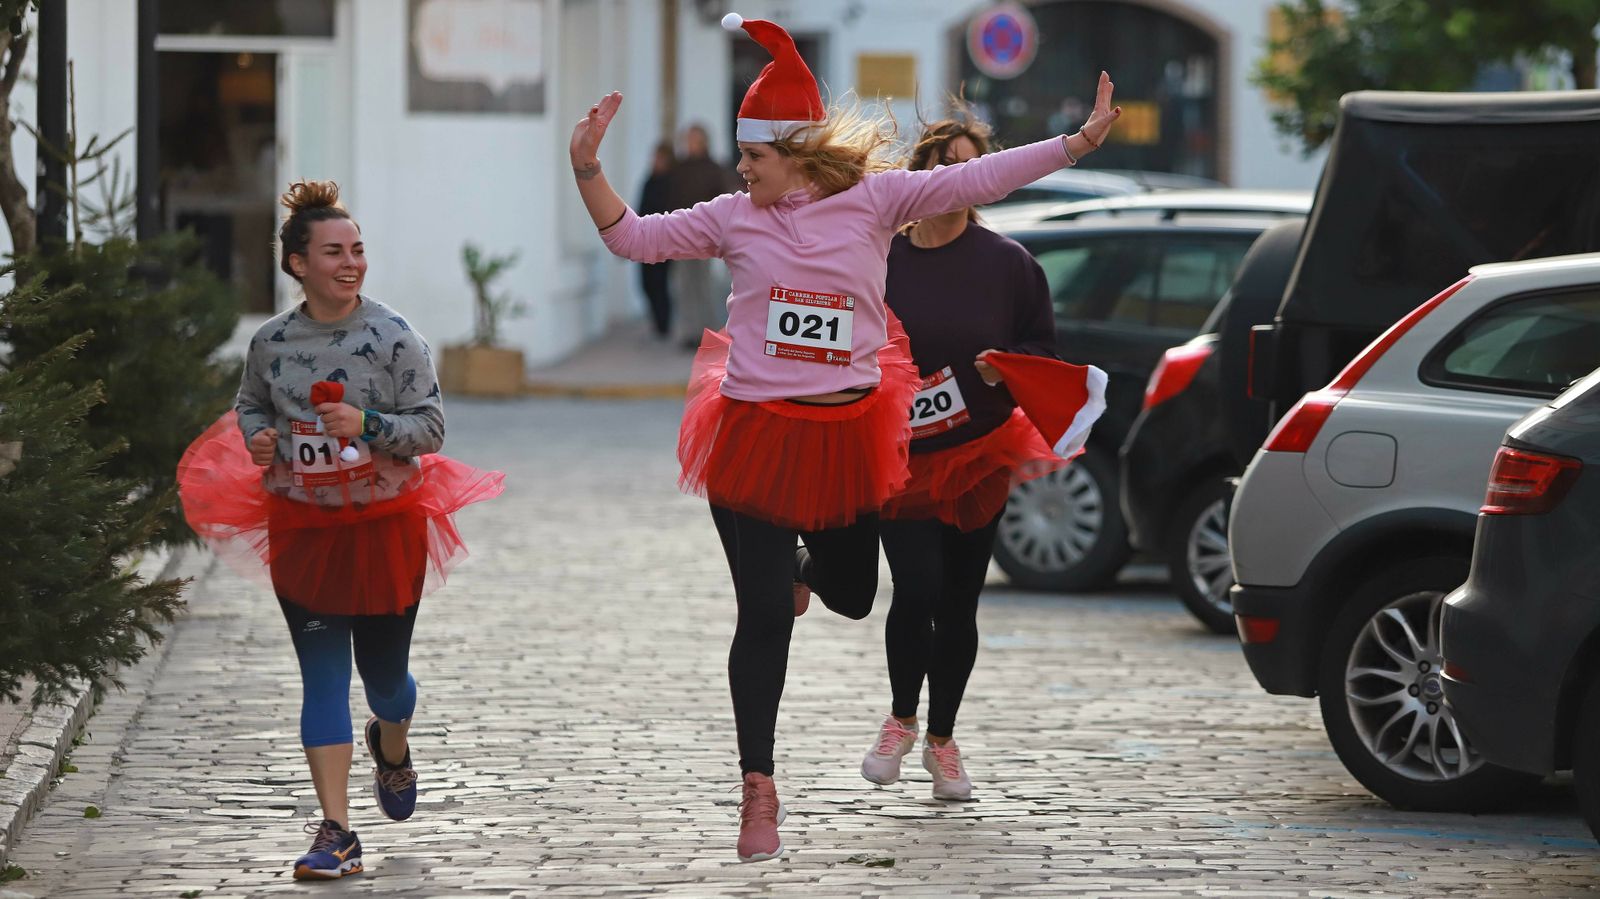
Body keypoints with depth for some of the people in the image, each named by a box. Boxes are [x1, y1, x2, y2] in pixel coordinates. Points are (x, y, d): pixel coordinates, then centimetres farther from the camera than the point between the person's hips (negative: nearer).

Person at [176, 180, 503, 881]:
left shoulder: (394, 338, -10)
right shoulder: (271, 342, -2)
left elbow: (430, 428, -8)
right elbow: (250, 404, 17)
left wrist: (366, 423, -24)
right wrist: (257, 438, -5)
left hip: (384, 525, -1)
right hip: (302, 526, 1)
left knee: (384, 672, 9)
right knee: (323, 677, -2)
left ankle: (391, 746, 48)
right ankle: (336, 832, -1)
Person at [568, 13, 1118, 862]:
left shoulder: (872, 200, -2)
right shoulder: (734, 219, 1)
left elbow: (974, 180, -6)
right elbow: (632, 237, 6)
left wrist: (1083, 139, -11)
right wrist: (587, 167, -7)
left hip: (847, 433, 1)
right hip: (754, 435, -1)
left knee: (850, 595, 15)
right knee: (763, 617, -4)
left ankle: (803, 563, 54)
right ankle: (758, 791, 5)